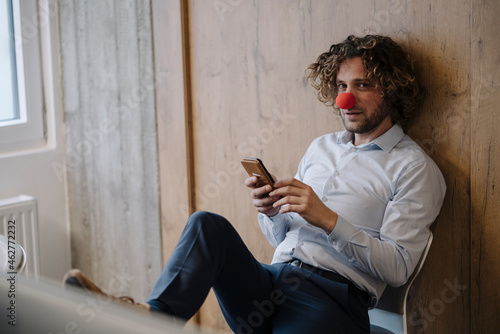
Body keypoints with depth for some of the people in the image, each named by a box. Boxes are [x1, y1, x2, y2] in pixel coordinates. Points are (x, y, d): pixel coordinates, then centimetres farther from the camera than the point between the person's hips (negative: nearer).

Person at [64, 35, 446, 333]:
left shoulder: (414, 168, 4)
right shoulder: (321, 147, 24)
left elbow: (398, 268, -6)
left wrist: (328, 219, -15)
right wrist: (270, 211, 1)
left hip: (329, 298, -5)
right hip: (271, 280, 6)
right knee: (208, 225, -22)